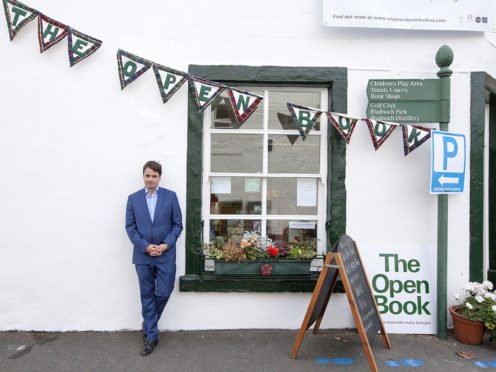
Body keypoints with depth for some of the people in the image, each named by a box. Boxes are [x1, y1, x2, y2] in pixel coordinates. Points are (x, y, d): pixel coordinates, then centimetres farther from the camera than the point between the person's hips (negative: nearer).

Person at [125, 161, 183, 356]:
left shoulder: (170, 196, 1)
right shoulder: (133, 198, 4)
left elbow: (177, 224, 1)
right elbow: (130, 227, 1)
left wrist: (166, 245, -12)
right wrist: (145, 246, -11)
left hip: (166, 255, -1)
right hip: (142, 255, 1)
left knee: (163, 293, 1)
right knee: (147, 296, 7)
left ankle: (148, 325, 29)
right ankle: (151, 336, 19)